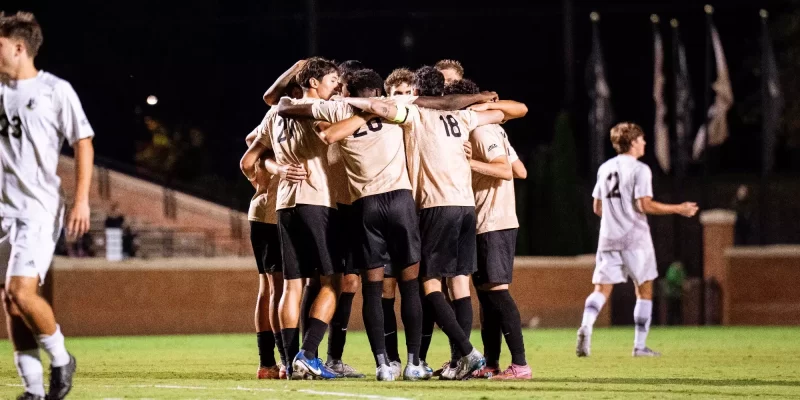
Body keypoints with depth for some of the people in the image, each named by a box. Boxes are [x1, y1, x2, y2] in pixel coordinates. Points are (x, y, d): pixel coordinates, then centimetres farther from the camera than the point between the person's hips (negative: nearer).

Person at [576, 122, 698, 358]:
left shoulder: (605, 168, 12)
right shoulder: (639, 169, -8)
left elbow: (597, 208, 15)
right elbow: (644, 205, -16)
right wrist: (679, 209, -8)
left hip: (608, 238, 5)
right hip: (635, 239, -5)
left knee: (602, 288, 1)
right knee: (644, 291, 7)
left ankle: (586, 325, -27)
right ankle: (640, 345, 5)